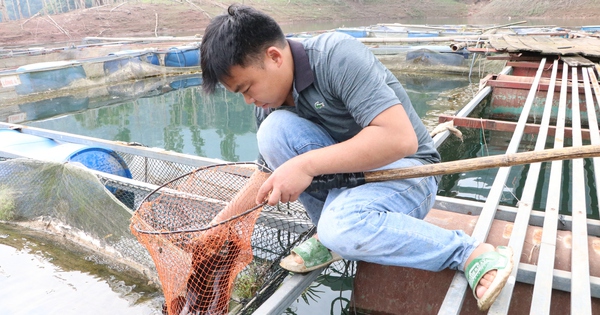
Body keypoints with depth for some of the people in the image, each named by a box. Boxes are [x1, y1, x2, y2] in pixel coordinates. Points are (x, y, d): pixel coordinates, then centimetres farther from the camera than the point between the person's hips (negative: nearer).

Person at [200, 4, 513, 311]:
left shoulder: (336, 54, -23)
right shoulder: (269, 104, -1)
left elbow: (400, 138, -32)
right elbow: (267, 173, 11)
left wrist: (306, 164, -33)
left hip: (405, 171, -6)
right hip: (342, 173, 6)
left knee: (341, 225, -36)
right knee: (274, 128, -18)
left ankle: (470, 252, -14)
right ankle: (330, 231, -3)